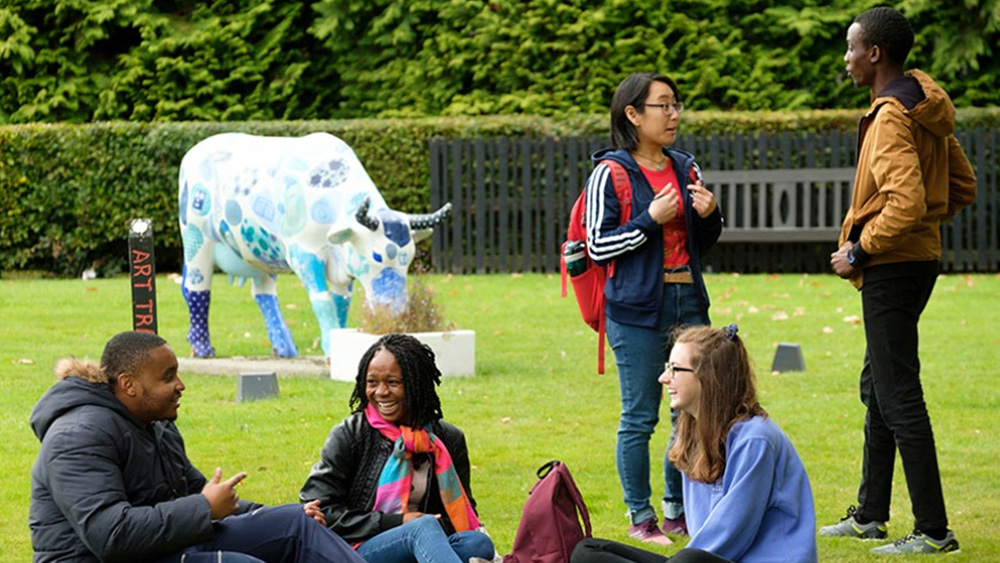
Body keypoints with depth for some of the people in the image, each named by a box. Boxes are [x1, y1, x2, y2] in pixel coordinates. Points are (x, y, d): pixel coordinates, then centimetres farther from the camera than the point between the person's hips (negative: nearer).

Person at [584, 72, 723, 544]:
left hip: (688, 302, 6)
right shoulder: (611, 172, -6)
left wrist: (710, 216, -2)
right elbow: (598, 247, -9)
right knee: (639, 417, 0)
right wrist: (650, 220, -17)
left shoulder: (685, 168, 12)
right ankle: (640, 518, 9)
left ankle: (678, 511, 19)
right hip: (637, 309, -6)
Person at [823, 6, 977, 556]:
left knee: (898, 397, -7)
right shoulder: (924, 109, 12)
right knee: (877, 387, 20)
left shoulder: (890, 118, -19)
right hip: (917, 258, 11)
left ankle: (933, 530, -6)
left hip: (892, 267, -11)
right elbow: (962, 188, 17)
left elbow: (906, 202, -29)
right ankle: (870, 515, 30)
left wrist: (860, 249, -17)